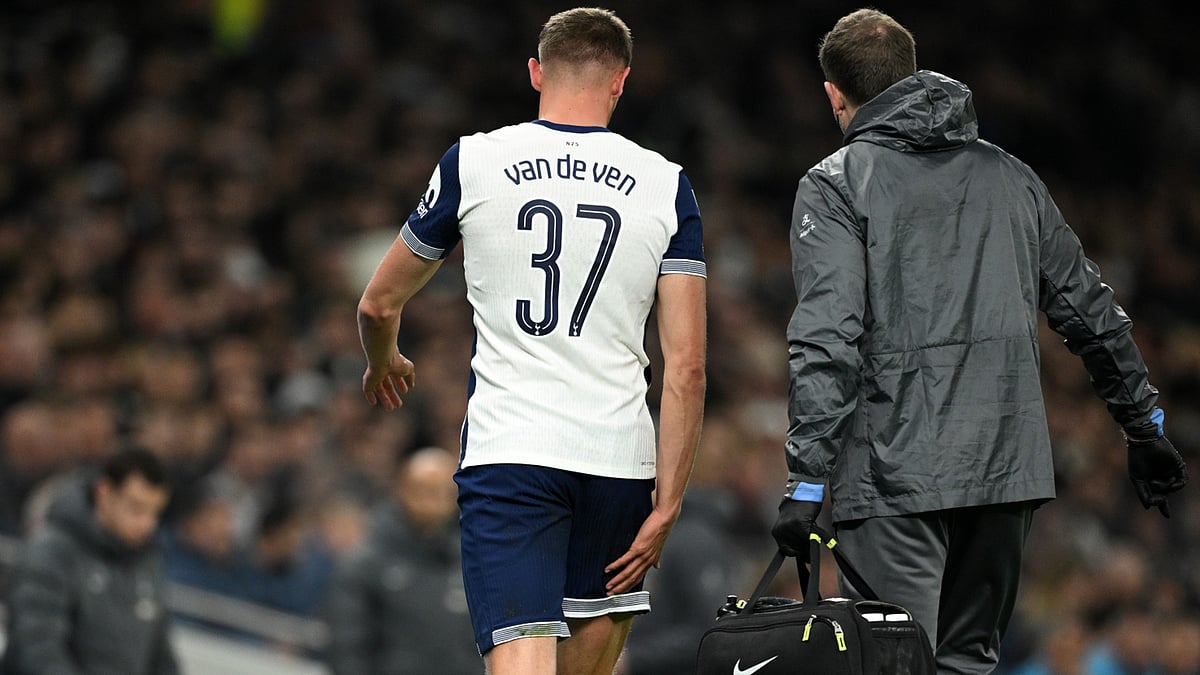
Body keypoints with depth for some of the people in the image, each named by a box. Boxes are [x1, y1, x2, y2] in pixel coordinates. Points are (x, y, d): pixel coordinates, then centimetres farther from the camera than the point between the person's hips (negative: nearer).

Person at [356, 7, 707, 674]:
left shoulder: (473, 163, 3)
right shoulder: (666, 186, 3)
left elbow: (379, 305, 16)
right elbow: (686, 367, -2)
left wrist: (384, 363, 39)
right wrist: (666, 508, 1)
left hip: (509, 451, -2)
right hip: (618, 456, 2)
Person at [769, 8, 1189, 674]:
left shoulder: (835, 184, 0)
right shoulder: (1008, 175, 17)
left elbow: (826, 339, -12)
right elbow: (1091, 311, 19)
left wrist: (806, 481, -13)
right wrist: (1144, 425, 28)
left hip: (897, 473, -5)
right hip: (1008, 468, 5)